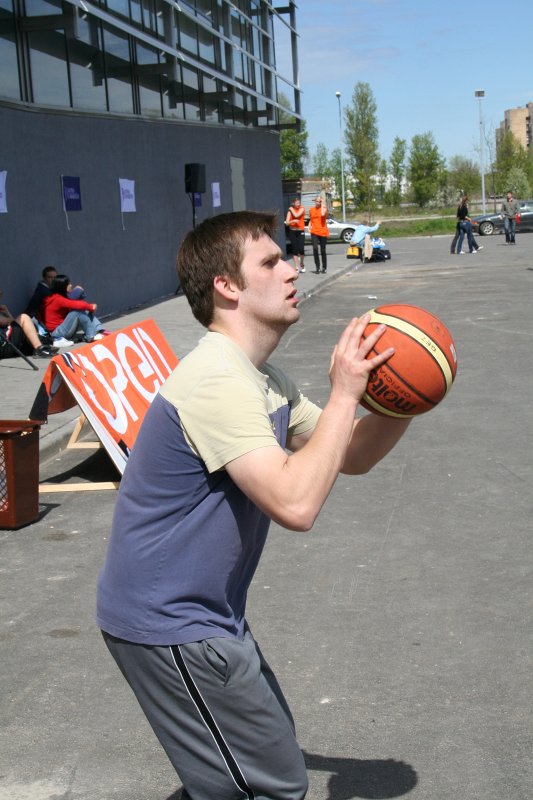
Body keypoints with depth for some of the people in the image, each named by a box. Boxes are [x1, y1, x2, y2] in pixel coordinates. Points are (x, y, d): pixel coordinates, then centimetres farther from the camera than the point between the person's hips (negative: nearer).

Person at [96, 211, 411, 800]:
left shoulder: (264, 381, 8)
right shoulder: (217, 381, -25)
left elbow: (351, 457, 13)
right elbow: (295, 503, -34)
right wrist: (343, 394, -25)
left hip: (201, 613, 11)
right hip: (168, 625, -10)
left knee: (270, 737, 27)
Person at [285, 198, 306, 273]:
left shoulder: (302, 209, 1)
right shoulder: (290, 211, 3)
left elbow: (296, 215, -17)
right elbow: (287, 223, -3)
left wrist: (291, 209, -2)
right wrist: (293, 221, -21)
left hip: (301, 231, -1)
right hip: (292, 232, 1)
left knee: (301, 249, -11)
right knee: (294, 250, -1)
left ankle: (301, 264, 14)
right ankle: (296, 267, 3)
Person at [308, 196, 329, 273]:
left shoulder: (324, 208, -1)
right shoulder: (311, 209, 9)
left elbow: (323, 214, -24)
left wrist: (322, 204, -14)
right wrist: (310, 225, 5)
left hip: (323, 232, -2)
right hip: (314, 232, 2)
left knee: (323, 250, 5)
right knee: (315, 249, -14)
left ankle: (324, 267, 21)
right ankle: (317, 267, -8)